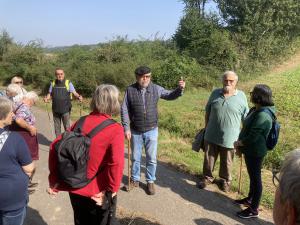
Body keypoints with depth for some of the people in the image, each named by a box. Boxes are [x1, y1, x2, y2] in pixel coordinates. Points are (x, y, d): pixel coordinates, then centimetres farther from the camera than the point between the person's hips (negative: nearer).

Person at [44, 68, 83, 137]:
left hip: (65, 109, -3)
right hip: (56, 110, 4)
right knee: (57, 127, 13)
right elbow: (50, 94, 11)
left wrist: (79, 97, -33)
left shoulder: (68, 83, -3)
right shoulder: (53, 83, 7)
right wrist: (47, 98, -11)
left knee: (67, 127, 1)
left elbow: (74, 92, -12)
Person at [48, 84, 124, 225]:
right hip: (98, 192, -4)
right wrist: (112, 190, -16)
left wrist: (54, 180, 3)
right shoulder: (115, 129, -19)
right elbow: (116, 164, -30)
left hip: (75, 188, 5)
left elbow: (55, 147, -4)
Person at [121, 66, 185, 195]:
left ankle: (150, 181, 27)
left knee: (151, 158, 9)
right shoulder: (130, 90, -7)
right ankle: (135, 179, 34)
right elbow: (124, 110, -5)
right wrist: (126, 128, -9)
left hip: (151, 131, 1)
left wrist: (180, 89, -15)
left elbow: (170, 96, 5)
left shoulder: (156, 89, -4)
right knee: (135, 158, 15)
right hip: (135, 131, 0)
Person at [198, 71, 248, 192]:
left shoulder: (241, 96, -6)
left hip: (229, 137, -2)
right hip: (211, 135, 2)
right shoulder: (215, 93, 1)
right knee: (209, 158, 15)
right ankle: (207, 177, 36)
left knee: (226, 162, 15)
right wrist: (206, 127, 11)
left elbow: (245, 117, -1)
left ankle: (225, 180, 37)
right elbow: (207, 112, 10)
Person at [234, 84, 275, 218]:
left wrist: (238, 143, -10)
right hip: (250, 150, 10)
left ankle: (254, 209, 18)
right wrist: (240, 145, 7)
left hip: (255, 152, -10)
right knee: (252, 176, 23)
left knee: (255, 178, 3)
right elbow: (246, 129, 13)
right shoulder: (255, 110, 5)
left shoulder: (262, 115, -26)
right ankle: (250, 199, 42)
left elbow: (252, 138, -26)